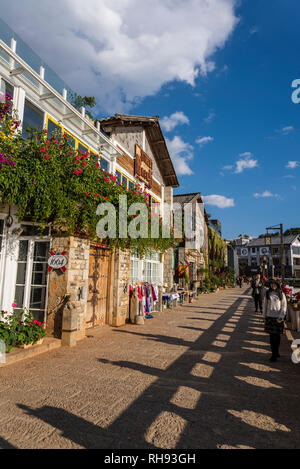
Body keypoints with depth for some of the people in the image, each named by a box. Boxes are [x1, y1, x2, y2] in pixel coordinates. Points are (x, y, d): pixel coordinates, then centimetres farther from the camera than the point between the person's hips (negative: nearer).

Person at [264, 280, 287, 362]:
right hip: (270, 317, 2)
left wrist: (281, 316, -9)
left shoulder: (281, 294, -1)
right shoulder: (268, 293, 5)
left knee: (277, 335, 3)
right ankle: (274, 353, 15)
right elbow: (265, 305, 10)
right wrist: (265, 315, 9)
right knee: (272, 335, 4)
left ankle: (275, 353, 14)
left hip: (278, 317, -2)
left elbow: (284, 306, 0)